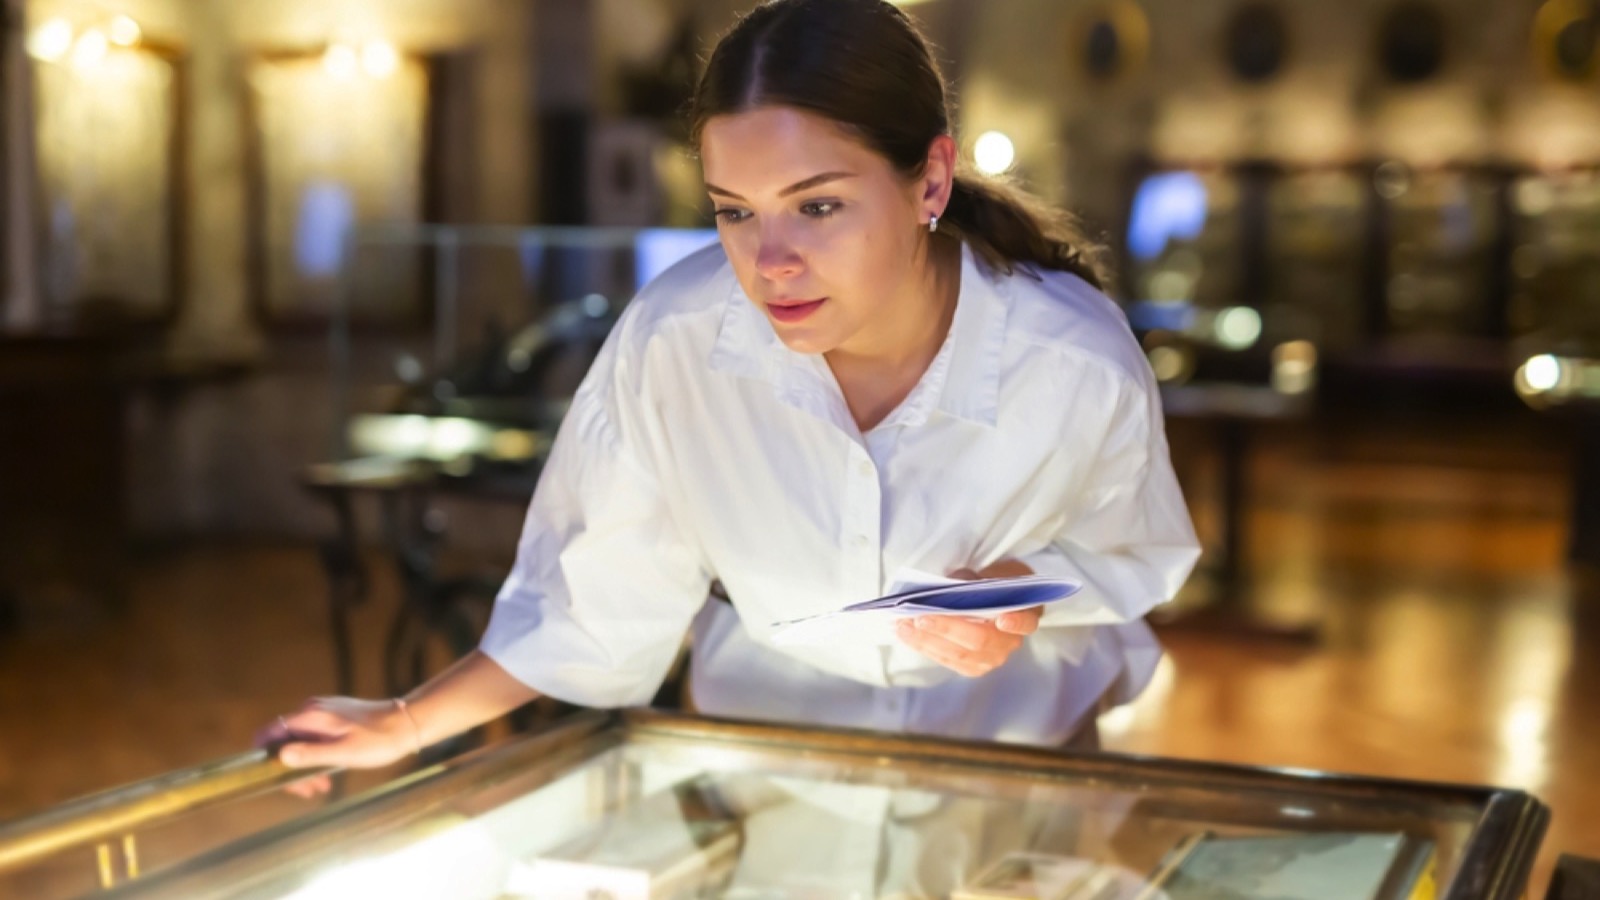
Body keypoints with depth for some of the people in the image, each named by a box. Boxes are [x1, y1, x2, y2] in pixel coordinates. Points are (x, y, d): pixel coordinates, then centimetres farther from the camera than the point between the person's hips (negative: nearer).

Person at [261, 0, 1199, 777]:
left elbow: (1128, 560, 1)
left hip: (1018, 772, 1)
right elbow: (603, 600, -4)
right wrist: (411, 723, -5)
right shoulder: (669, 341, -18)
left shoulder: (1082, 369, -19)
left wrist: (1025, 593, -19)